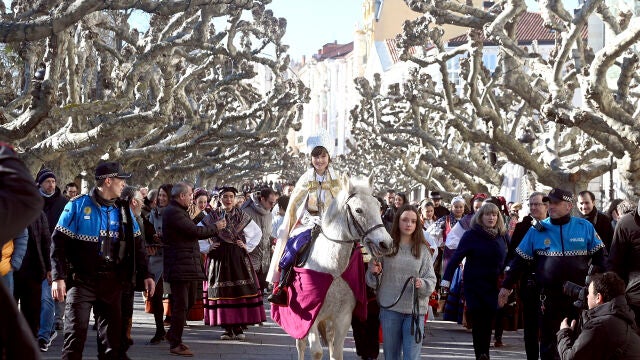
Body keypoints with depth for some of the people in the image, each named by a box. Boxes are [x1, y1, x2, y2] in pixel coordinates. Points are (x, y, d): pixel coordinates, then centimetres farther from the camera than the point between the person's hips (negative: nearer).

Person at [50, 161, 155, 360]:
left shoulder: (123, 210, 9)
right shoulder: (77, 206, -5)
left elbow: (136, 244, 14)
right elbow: (59, 242, -7)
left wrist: (145, 275, 6)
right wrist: (58, 277, -15)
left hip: (112, 282, 5)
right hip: (81, 281, -4)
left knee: (112, 335, 8)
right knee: (76, 335, -7)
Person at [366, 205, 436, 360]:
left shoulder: (422, 250, 4)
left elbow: (431, 280, 2)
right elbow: (372, 282, 6)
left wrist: (422, 284, -19)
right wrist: (375, 273, -16)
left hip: (415, 310, 0)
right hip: (389, 308, 0)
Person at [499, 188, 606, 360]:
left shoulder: (585, 227, 1)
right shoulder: (537, 230, 2)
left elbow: (599, 257, 5)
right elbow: (520, 259, 7)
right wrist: (506, 286, 7)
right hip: (549, 298, 0)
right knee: (549, 340, 8)